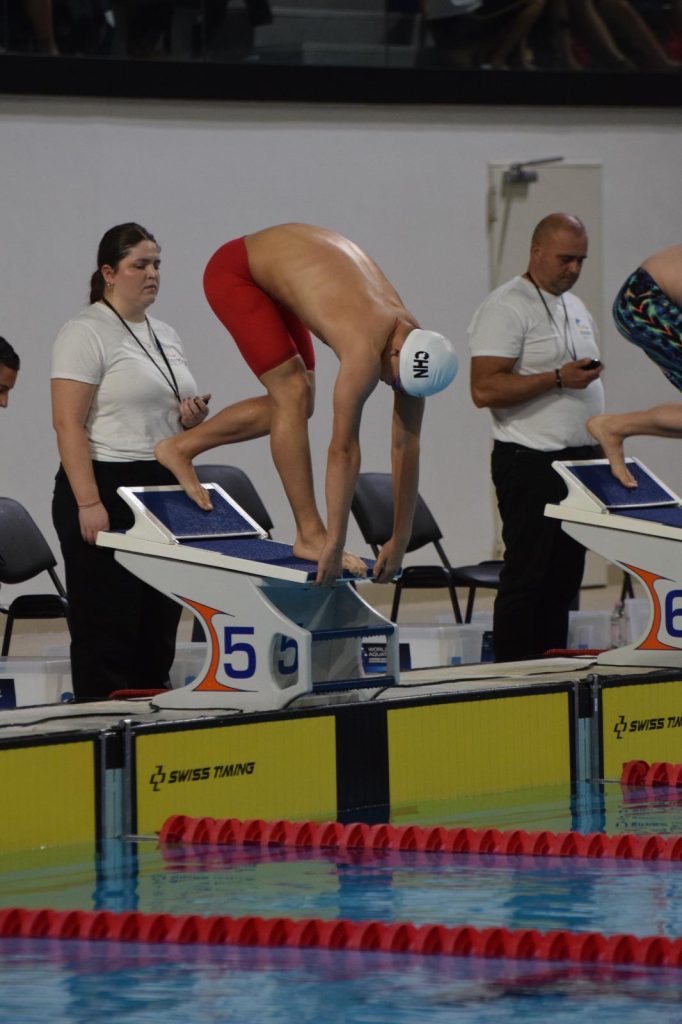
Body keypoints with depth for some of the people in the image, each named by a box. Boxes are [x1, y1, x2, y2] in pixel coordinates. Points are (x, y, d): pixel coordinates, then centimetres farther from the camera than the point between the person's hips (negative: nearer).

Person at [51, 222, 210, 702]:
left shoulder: (165, 335, 16)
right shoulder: (86, 334, -8)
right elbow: (69, 424, -15)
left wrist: (192, 415, 1)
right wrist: (88, 502, -22)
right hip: (106, 490, -8)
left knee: (159, 626, 6)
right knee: (109, 631, -7)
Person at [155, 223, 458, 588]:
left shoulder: (414, 343, -11)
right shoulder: (365, 349, -35)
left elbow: (407, 445, -6)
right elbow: (343, 448, -35)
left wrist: (400, 541, -5)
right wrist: (335, 544, -33)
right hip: (233, 270, -8)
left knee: (296, 403, 8)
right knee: (294, 395, -16)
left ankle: (180, 446, 19)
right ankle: (309, 534, -13)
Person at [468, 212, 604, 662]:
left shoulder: (576, 308, 17)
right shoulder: (507, 307, -10)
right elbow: (485, 389, -20)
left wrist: (602, 443, 18)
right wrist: (559, 379, -23)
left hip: (579, 458, 8)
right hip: (532, 461, -8)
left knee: (565, 575, 8)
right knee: (529, 577, -7)